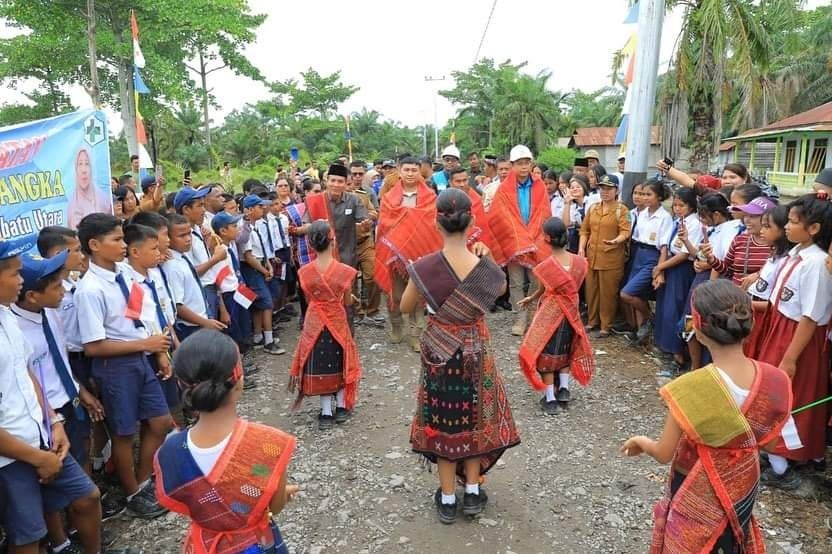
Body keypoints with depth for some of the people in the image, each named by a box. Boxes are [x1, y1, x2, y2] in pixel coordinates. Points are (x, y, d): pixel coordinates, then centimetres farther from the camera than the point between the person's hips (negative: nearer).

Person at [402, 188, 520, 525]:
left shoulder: (425, 267, -19)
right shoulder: (485, 267, -16)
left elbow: (405, 307, -4)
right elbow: (501, 288, 8)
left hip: (439, 350, -1)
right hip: (475, 350, 1)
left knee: (442, 420, 15)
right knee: (474, 416, 21)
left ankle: (448, 499, 27)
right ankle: (472, 492, 32)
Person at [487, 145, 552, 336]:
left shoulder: (540, 187, 4)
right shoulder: (504, 189, -1)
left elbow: (544, 216, 1)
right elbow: (502, 218, -5)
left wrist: (532, 240, -9)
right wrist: (520, 240, -10)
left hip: (536, 243, 1)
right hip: (513, 243, -1)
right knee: (516, 283, 4)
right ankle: (521, 318, 13)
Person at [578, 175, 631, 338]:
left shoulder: (622, 210, -3)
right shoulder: (592, 208, 12)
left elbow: (625, 232, -12)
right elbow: (584, 230, 13)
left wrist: (616, 240, -33)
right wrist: (581, 249, 2)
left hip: (611, 258, -5)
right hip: (591, 256, 5)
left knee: (607, 293, 1)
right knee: (591, 290, 12)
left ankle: (606, 326, 12)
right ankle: (592, 321, 26)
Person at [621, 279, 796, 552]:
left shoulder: (691, 389, -33)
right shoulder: (775, 380, -18)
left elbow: (663, 454, -20)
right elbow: (767, 442, 0)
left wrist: (641, 442, 1)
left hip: (697, 493, -4)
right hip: (743, 486, 4)